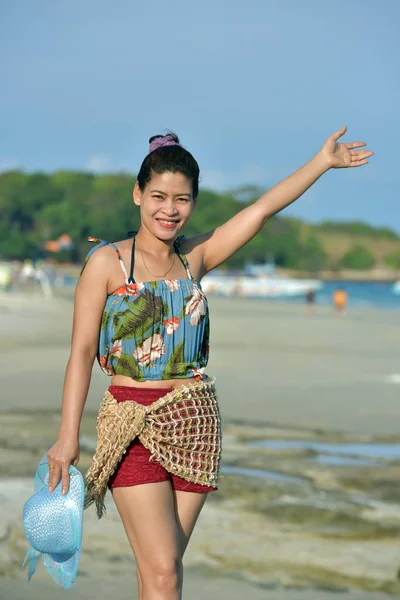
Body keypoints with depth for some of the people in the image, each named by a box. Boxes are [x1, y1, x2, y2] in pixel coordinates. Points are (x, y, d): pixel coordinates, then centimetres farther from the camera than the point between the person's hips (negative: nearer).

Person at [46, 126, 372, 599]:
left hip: (195, 423, 4)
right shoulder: (107, 262, -4)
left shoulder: (195, 257, 8)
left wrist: (323, 161, 6)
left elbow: (264, 208, 7)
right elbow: (82, 351, -4)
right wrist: (68, 436, -7)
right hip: (133, 424, -4)